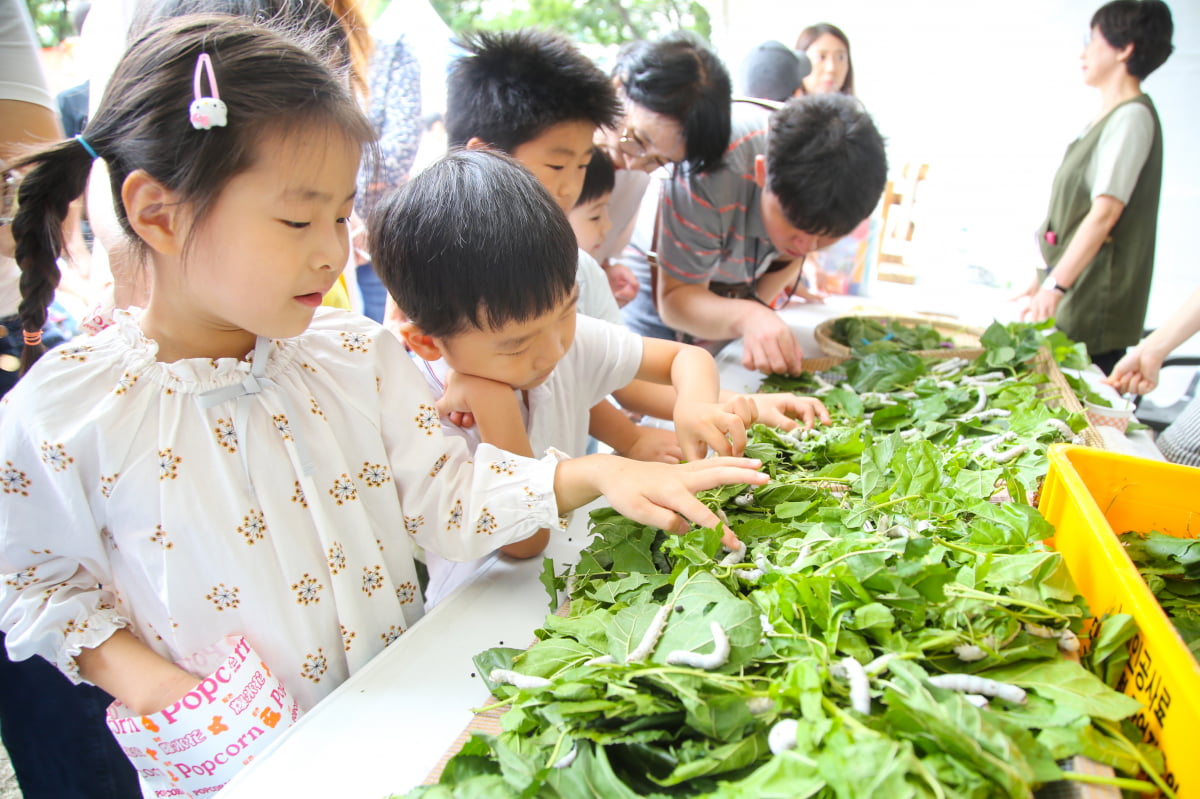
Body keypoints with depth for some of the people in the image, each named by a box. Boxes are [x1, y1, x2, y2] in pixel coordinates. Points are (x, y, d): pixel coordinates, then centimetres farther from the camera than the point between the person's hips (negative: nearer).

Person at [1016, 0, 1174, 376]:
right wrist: (1046, 276, 22)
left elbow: (1105, 213, -20)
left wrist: (1055, 285, -24)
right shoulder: (1105, 119, 17)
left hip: (1096, 300, -9)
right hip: (1074, 289, 9)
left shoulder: (1132, 116, -11)